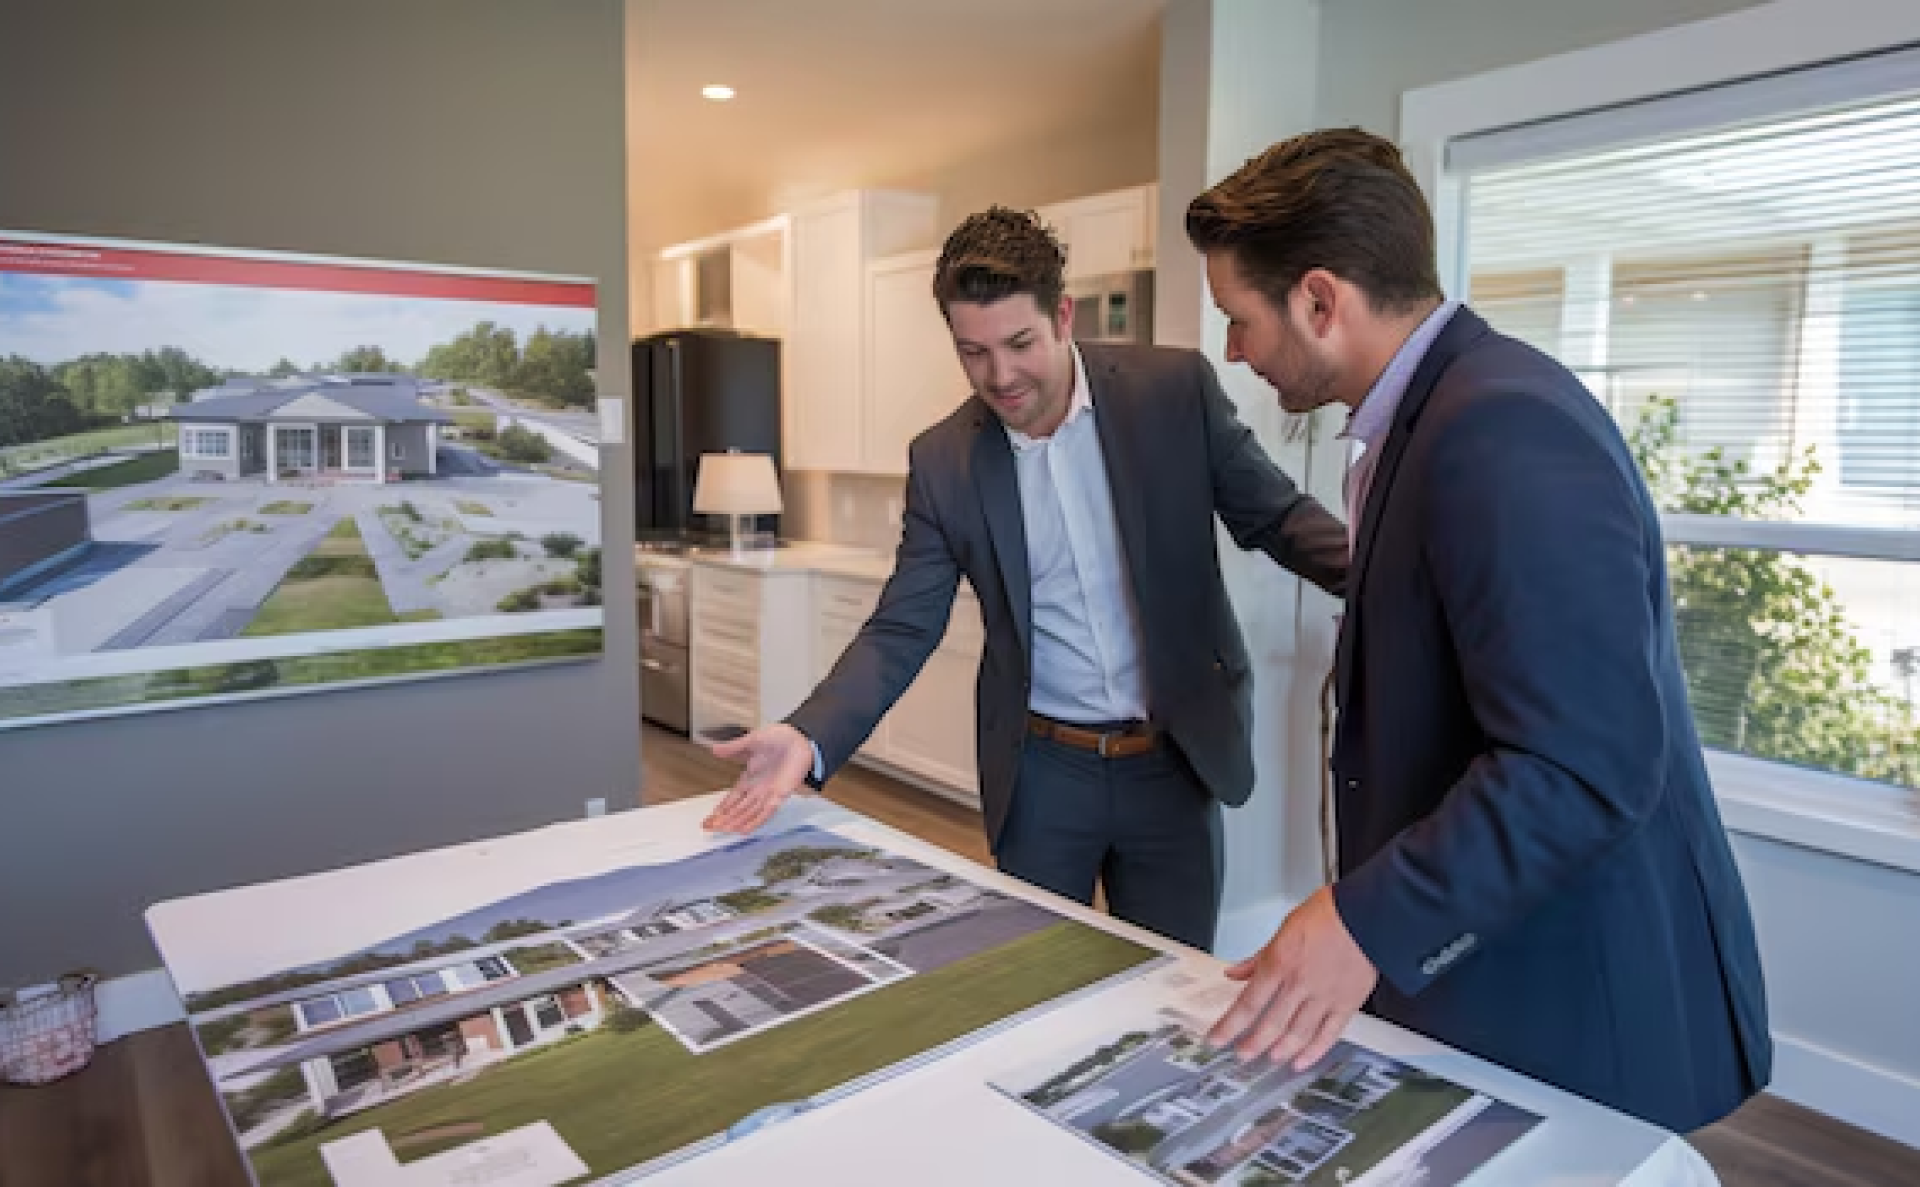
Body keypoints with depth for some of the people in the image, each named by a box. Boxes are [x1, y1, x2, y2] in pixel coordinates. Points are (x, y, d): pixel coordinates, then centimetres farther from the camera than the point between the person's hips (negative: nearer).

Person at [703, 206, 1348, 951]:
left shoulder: (1176, 388, -9)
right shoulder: (942, 461, -5)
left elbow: (1275, 518, -1)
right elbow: (901, 631, -4)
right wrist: (807, 737, -20)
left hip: (1174, 760, 0)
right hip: (1039, 773, 1)